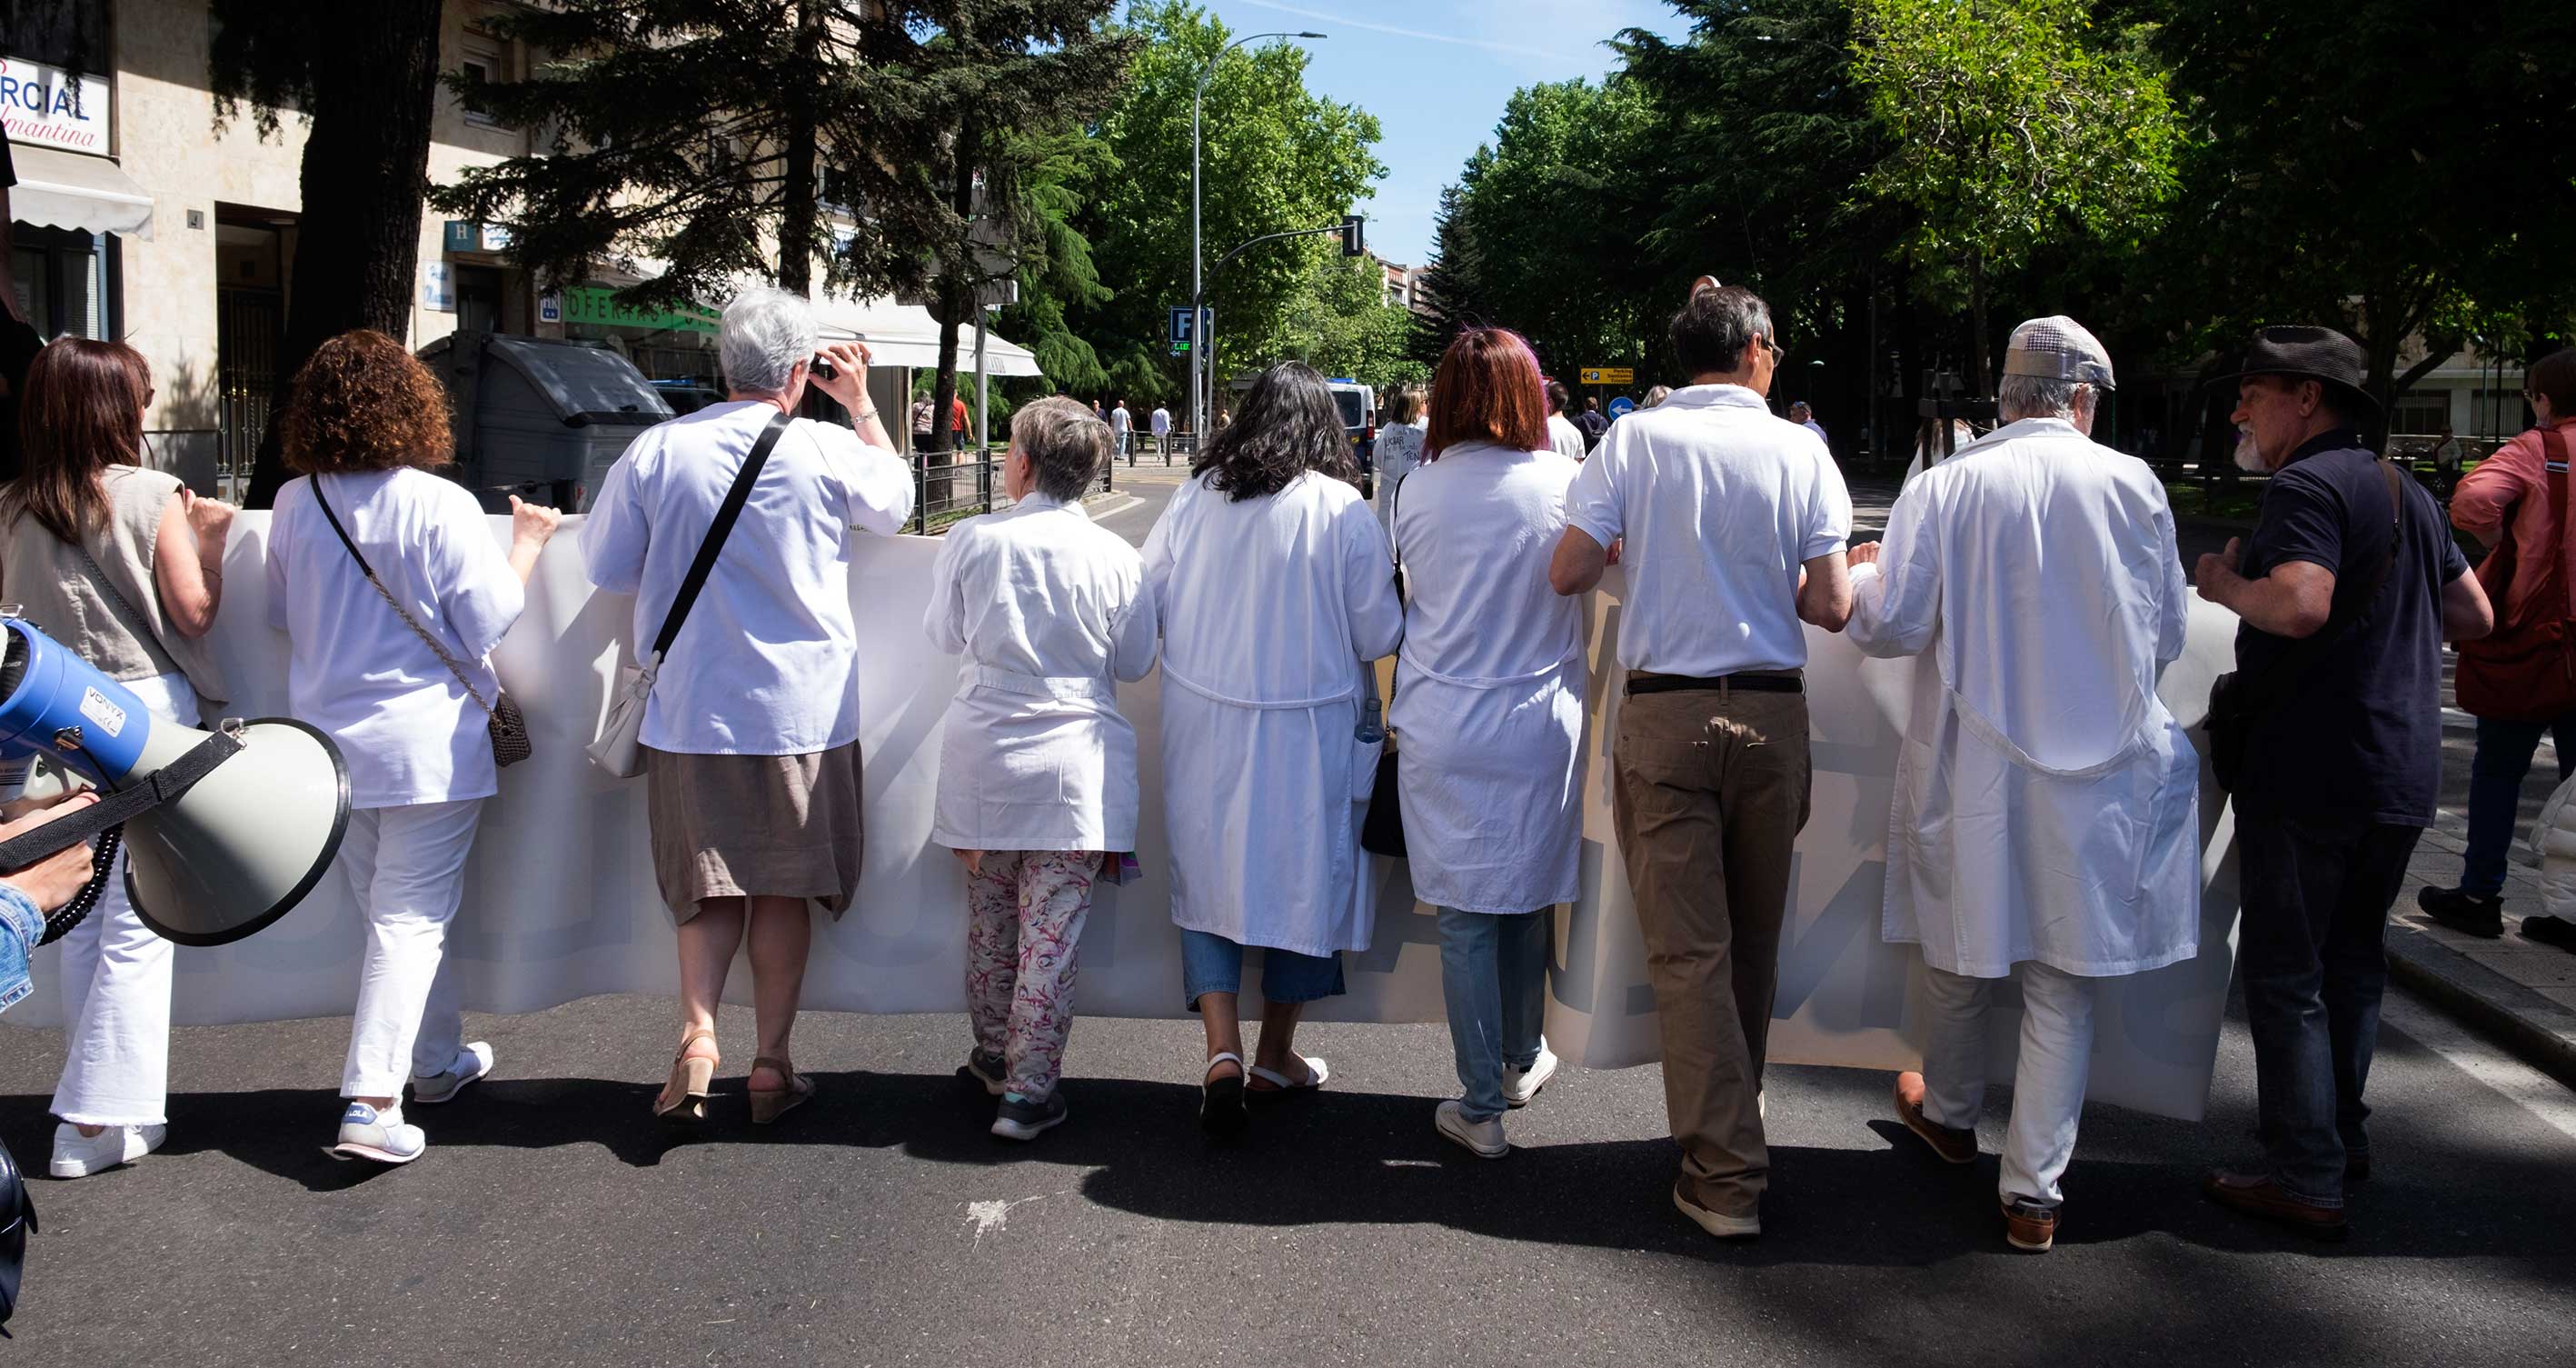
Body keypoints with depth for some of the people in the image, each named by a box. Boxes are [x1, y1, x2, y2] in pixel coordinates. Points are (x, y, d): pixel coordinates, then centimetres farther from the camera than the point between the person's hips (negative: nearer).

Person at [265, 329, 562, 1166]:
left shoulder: (293, 507, -1)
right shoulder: (440, 506, -15)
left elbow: (282, 616, 13)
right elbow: (492, 625, -10)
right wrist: (526, 543, 3)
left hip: (331, 742, 5)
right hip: (426, 743, -5)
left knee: (396, 910, 19)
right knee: (411, 918, 0)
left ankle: (436, 1061, 32)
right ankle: (370, 1103, -6)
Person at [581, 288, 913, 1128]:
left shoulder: (656, 451, -6)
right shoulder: (828, 451, -9)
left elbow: (607, 569, 4)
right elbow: (895, 502, 14)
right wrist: (861, 403, 20)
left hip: (690, 711, 1)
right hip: (803, 710, -1)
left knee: (708, 881, 14)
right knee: (786, 883, 10)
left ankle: (697, 1037, -1)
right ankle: (772, 1062, 15)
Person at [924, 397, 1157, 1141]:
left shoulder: (972, 540, -6)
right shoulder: (1115, 557, -7)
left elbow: (944, 634, 8)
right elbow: (1134, 662, 4)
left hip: (984, 757, 1)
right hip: (1076, 765, -1)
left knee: (989, 919, 17)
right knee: (1052, 929, 2)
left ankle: (994, 1056, 31)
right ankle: (1030, 1087, 4)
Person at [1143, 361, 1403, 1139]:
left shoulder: (1193, 499, -3)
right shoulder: (1344, 512, -10)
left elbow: (1145, 606, 5)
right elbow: (1378, 638, -6)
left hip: (1202, 725, 2)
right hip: (1306, 732, -2)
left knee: (1208, 880, 11)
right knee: (1302, 879, 14)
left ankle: (1222, 1051, -4)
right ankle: (1276, 1057, 26)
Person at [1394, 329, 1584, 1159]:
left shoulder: (1419, 490, -2)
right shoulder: (1567, 485, -5)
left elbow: (1410, 597, 8)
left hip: (1443, 731, 0)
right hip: (1540, 726, 0)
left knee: (1465, 915, 4)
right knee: (1530, 899, 17)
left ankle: (1482, 1107, 10)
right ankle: (1521, 1062, 35)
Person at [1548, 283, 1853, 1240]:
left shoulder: (1635, 441, -3)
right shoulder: (1799, 451, -1)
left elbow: (1567, 573, -6)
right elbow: (1829, 607, -4)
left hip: (1664, 715, -2)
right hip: (1771, 714, 2)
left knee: (1688, 946, 1)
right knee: (1753, 937, 18)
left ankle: (1725, 1172, -1)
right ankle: (1737, 1114, 35)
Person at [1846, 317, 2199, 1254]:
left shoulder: (1942, 490, -8)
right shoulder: (2131, 484, -5)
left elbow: (1893, 625, -7)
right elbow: (2168, 634, 4)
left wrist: (1859, 576, 14)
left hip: (1969, 764, 0)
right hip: (2091, 773, 0)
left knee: (1960, 942, 19)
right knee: (2061, 982, 7)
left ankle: (1950, 1113, 42)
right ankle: (2034, 1189, 11)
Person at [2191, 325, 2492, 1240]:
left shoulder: (2307, 485, -13)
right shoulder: (2408, 494, 15)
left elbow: (2299, 604, -29)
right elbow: (2474, 617, 20)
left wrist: (2224, 584, -11)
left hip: (2310, 776, -9)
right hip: (2403, 777, 9)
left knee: (2285, 973, -1)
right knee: (2352, 959, 20)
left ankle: (2307, 1180, 1)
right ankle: (2343, 1138, 31)